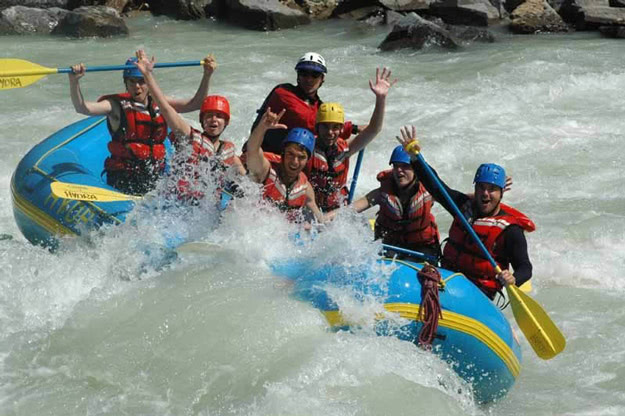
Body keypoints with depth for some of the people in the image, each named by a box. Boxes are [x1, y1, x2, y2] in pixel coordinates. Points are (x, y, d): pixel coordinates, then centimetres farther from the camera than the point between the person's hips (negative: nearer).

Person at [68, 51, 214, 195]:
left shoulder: (158, 103, 14)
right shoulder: (117, 105, 0)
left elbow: (195, 104, 13)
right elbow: (82, 108, -13)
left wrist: (206, 76, 3)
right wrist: (74, 81, -29)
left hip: (155, 176, 5)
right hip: (124, 178, -5)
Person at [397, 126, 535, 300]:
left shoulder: (511, 230, -9)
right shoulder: (465, 205, 9)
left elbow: (525, 268, -10)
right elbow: (435, 186, 12)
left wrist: (513, 279, -33)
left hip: (479, 291, -7)